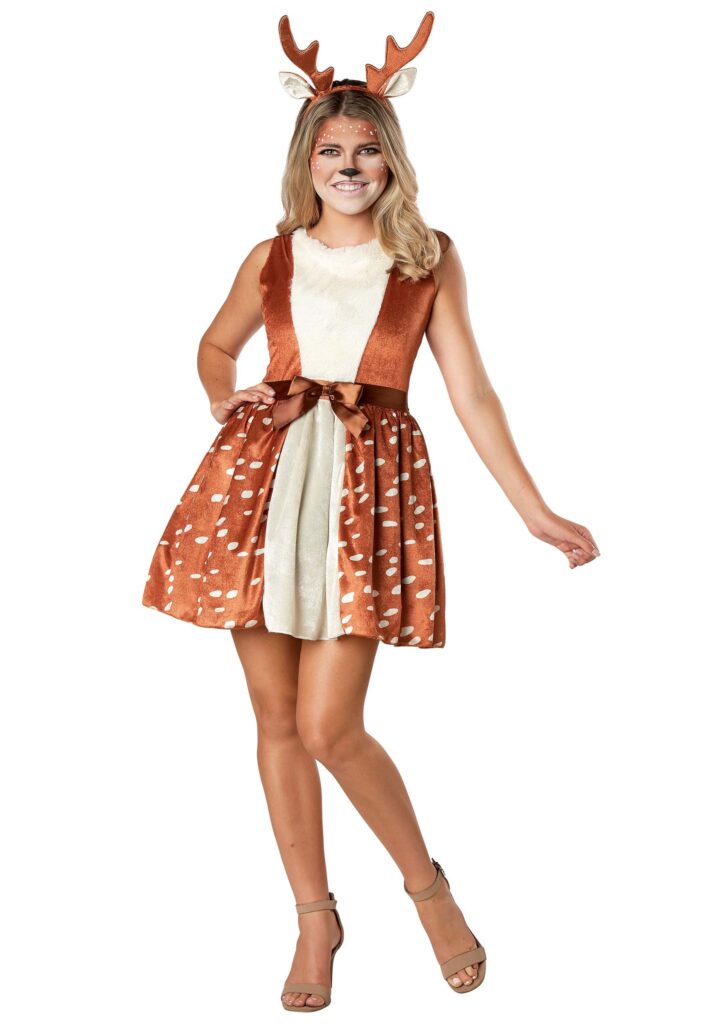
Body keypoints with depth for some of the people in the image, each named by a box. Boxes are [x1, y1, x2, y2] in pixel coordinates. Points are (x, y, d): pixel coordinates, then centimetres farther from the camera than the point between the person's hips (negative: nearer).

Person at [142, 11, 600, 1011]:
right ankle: (316, 917, 25)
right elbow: (215, 347, 28)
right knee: (277, 716, 6)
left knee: (329, 728, -10)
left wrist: (535, 510, 0)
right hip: (262, 474, 3)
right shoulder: (271, 260, 10)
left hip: (370, 478, -3)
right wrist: (227, 403, 9)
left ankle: (429, 885, 17)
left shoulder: (429, 259, 5)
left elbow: (471, 391, 4)